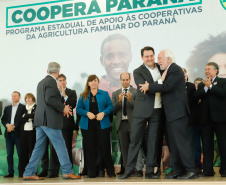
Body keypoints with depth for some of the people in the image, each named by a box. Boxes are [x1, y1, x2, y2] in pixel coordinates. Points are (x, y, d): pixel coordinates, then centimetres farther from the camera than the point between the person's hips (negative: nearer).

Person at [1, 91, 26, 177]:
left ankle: (21, 172, 0)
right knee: (9, 154, 3)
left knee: (20, 154, -4)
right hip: (9, 133, 5)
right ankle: (10, 172, 7)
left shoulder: (23, 107, 4)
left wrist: (14, 127, -13)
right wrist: (7, 125, -7)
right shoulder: (7, 108, 20)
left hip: (18, 133, -4)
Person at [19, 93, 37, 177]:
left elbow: (35, 115, -11)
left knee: (32, 150, -6)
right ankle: (22, 171, 3)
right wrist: (30, 118, -5)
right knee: (23, 150, 0)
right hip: (23, 131, 4)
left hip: (32, 131, -4)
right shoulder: (24, 108, 18)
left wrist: (25, 116, -1)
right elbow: (21, 119, 7)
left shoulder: (36, 107, 6)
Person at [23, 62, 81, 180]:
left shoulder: (41, 82, 19)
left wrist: (62, 108, 17)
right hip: (49, 120, -9)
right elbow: (49, 99, -21)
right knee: (60, 145, -3)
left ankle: (29, 173, 12)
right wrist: (63, 108, -11)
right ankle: (67, 172, 1)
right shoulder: (51, 82, -10)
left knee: (39, 147, 11)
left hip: (40, 120, 9)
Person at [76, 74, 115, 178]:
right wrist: (87, 113, -12)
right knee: (89, 149, 2)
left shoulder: (104, 94, 11)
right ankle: (92, 172, 11)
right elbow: (78, 109, 6)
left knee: (105, 148, -3)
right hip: (87, 125, 1)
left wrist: (103, 113, -12)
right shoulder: (83, 96, 11)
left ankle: (110, 171, 7)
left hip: (102, 124, -1)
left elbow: (110, 106, 6)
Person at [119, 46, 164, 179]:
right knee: (135, 139, 1)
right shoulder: (138, 72, -1)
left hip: (157, 110, 3)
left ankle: (150, 171, 13)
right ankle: (130, 169, 10)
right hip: (142, 110, -3)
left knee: (154, 140, 6)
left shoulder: (161, 67, 12)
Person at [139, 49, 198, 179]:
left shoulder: (175, 69, -11)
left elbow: (166, 87, -21)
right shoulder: (167, 71, 20)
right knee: (174, 143, 11)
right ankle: (178, 170, 17)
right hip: (171, 114, 10)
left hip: (178, 112, -10)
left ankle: (191, 170, -7)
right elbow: (163, 86, 17)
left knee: (182, 141, -11)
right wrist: (149, 87, 0)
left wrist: (149, 87, -11)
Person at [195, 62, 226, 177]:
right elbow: (197, 96, 1)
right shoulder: (201, 84, 18)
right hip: (206, 118, 4)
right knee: (207, 145, 5)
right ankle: (208, 170, 9)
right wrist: (206, 87, -9)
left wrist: (210, 85, -9)